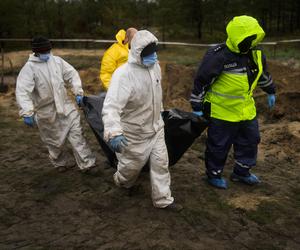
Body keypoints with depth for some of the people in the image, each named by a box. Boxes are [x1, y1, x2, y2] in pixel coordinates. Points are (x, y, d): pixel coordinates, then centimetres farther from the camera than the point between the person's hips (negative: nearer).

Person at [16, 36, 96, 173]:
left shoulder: (57, 60, -1)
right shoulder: (29, 67, -14)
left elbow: (72, 74, 7)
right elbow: (22, 91, -22)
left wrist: (78, 92, -3)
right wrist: (27, 112, -30)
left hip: (66, 106, 3)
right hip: (47, 111, -2)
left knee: (76, 133, -2)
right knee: (54, 141, 13)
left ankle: (86, 163, 4)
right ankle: (61, 162, 37)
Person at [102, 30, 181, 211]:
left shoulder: (155, 66, -5)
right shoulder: (124, 74, -30)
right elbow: (111, 106, -40)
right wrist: (114, 133, -54)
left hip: (156, 127, 6)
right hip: (135, 133, -6)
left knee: (161, 162, 11)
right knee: (132, 164, 15)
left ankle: (163, 199, 26)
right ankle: (122, 182, 49)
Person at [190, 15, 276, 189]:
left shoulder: (255, 53, 0)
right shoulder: (218, 56, -23)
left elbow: (263, 74, 20)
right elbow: (201, 81, -17)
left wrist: (271, 91, 29)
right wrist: (197, 107, -13)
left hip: (246, 110, 7)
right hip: (222, 112, -7)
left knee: (250, 141, 18)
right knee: (219, 146, 7)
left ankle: (242, 172, 39)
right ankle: (214, 174, 30)